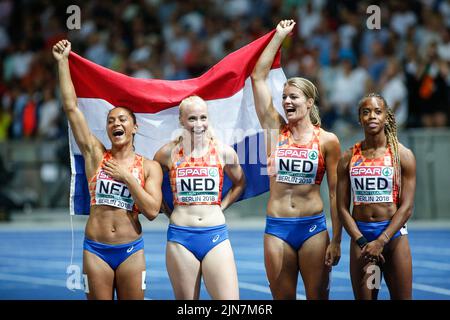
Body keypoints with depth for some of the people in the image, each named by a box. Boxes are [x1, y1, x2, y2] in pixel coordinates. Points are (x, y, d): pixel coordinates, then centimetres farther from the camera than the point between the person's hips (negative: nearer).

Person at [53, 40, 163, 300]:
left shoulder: (150, 167, 3)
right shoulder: (96, 155, 4)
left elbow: (152, 211, -8)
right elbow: (71, 107, 0)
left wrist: (127, 178, -11)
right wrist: (63, 61, -1)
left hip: (131, 250, 0)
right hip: (96, 249, 1)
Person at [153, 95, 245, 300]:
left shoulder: (223, 152, 4)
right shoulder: (169, 153, 1)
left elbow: (239, 183, 21)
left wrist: (221, 206, 10)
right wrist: (168, 212, 6)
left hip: (216, 236, 1)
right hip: (181, 237, -1)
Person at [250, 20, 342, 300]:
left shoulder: (327, 140, 0)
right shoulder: (276, 130, 5)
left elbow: (335, 193, 1)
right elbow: (258, 77, 2)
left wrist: (336, 240, -4)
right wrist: (279, 36, 4)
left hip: (313, 227, -2)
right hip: (277, 227, 2)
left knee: (318, 297, 1)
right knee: (282, 298, 5)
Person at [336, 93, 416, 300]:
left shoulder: (402, 156, 0)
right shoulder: (348, 158, 5)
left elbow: (406, 207, -5)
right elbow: (342, 207, 2)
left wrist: (381, 241, -14)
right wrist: (361, 241, -11)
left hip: (393, 234, -1)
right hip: (360, 234, 2)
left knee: (401, 296, -1)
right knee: (363, 297, 3)